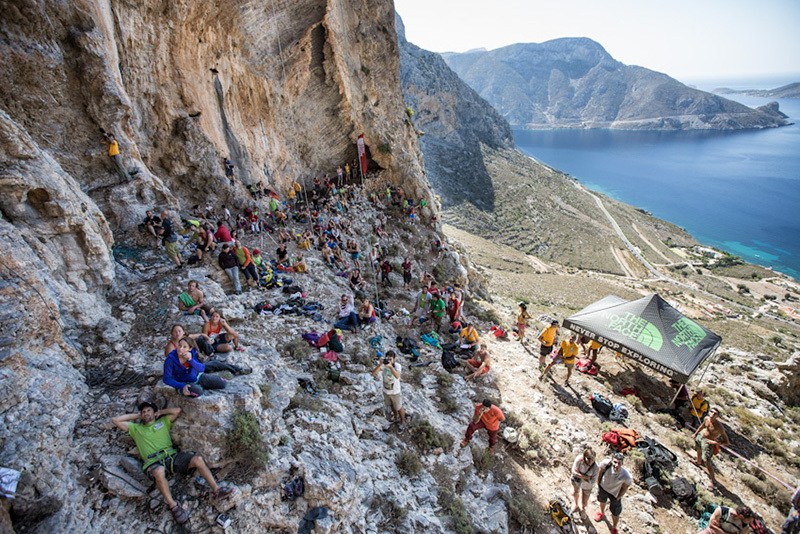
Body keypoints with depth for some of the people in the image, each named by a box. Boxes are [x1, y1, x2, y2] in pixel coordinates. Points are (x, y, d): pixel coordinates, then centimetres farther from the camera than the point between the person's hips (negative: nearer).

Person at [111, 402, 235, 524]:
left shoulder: (163, 422, 25)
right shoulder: (135, 428, 23)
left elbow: (177, 410, 14)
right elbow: (115, 420, 17)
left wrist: (160, 412, 24)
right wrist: (136, 415, 24)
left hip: (172, 455, 2)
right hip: (153, 461, -2)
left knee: (198, 459, -25)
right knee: (159, 472, -41)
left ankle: (216, 491, -21)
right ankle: (173, 506, -28)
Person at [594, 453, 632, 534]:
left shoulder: (627, 477, -38)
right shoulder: (606, 463, -38)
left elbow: (624, 488, -17)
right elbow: (600, 472, -15)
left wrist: (617, 498, -6)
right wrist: (598, 484, -2)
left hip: (615, 493, -2)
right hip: (603, 487, 2)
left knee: (615, 513, 18)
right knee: (602, 500, 31)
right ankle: (602, 513, 65)